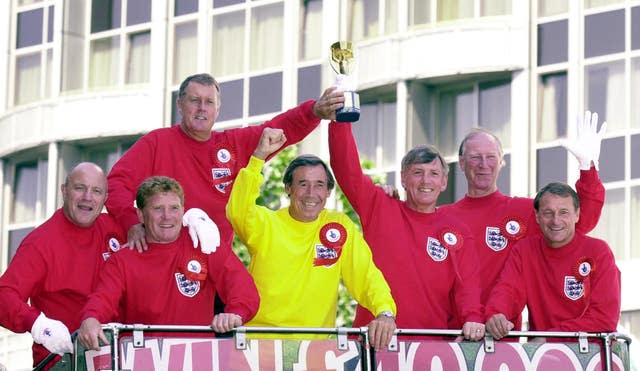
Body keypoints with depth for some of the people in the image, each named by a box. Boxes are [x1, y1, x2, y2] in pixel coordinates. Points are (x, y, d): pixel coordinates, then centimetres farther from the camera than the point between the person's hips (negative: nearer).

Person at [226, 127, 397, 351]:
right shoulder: (265, 223, 2)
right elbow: (237, 213, -18)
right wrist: (259, 156, -24)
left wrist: (385, 313, -16)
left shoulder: (340, 226, 7)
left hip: (318, 342, 2)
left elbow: (367, 276, 3)